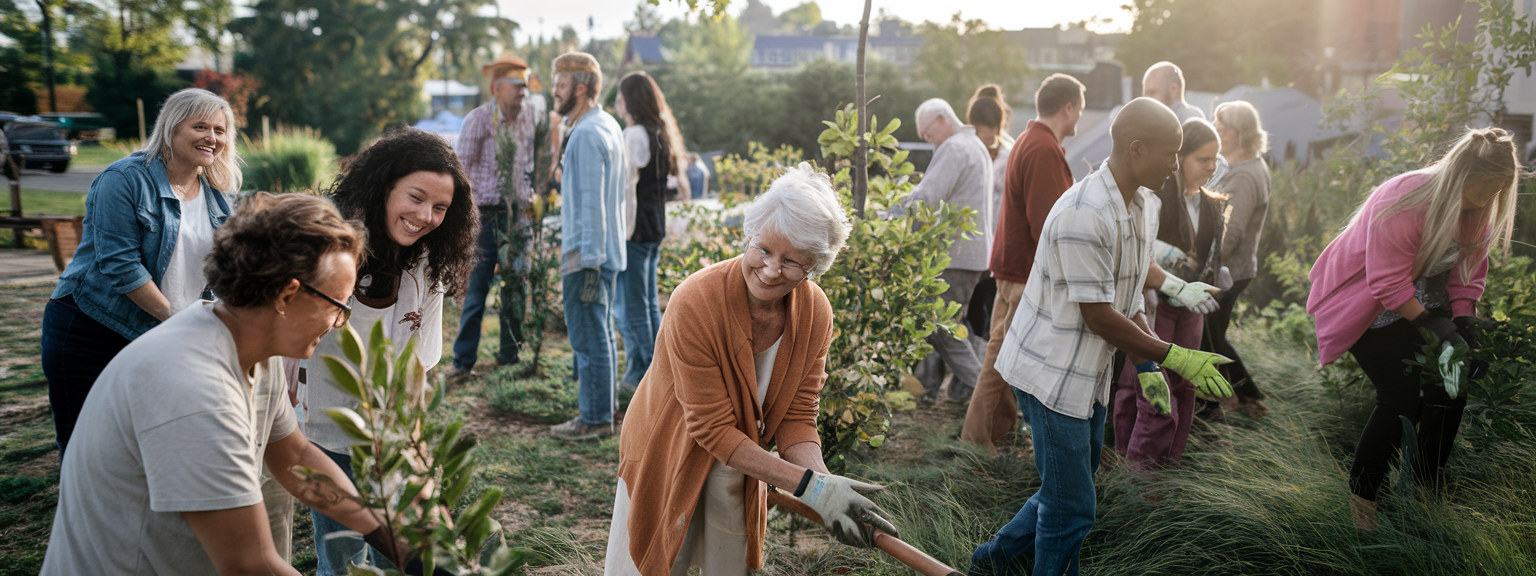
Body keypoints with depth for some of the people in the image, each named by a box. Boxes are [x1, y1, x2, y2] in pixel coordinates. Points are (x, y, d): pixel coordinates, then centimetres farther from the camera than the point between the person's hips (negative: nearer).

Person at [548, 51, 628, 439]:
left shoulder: (587, 135, -18)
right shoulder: (608, 126, 13)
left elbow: (591, 203, -22)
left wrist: (587, 261, -21)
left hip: (587, 255, -10)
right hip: (606, 251, 10)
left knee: (589, 338, -3)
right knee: (600, 333, 17)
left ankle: (595, 418, 6)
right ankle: (606, 405, 27)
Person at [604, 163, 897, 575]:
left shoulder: (815, 313, -16)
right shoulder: (695, 303, -31)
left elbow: (795, 417, -10)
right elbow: (713, 428, -28)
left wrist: (827, 482, -29)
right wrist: (810, 486, -33)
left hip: (740, 468, 4)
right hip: (667, 458, -4)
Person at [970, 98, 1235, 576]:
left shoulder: (1145, 208, 5)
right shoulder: (1083, 216, -26)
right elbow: (1100, 318, -23)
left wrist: (1147, 366, 2)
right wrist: (1175, 357, -16)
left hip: (1090, 371, 10)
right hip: (1053, 370, -10)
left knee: (1071, 484, 21)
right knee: (1071, 507, 0)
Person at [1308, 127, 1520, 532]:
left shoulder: (1479, 207, -7)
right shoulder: (1404, 202, -31)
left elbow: (1470, 269, 2)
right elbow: (1388, 283, -29)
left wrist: (1464, 320, -11)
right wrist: (1430, 325, -29)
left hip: (1422, 300, 8)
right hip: (1370, 304, -7)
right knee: (1401, 397, -11)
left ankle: (1427, 488, 16)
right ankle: (1361, 495, 5)